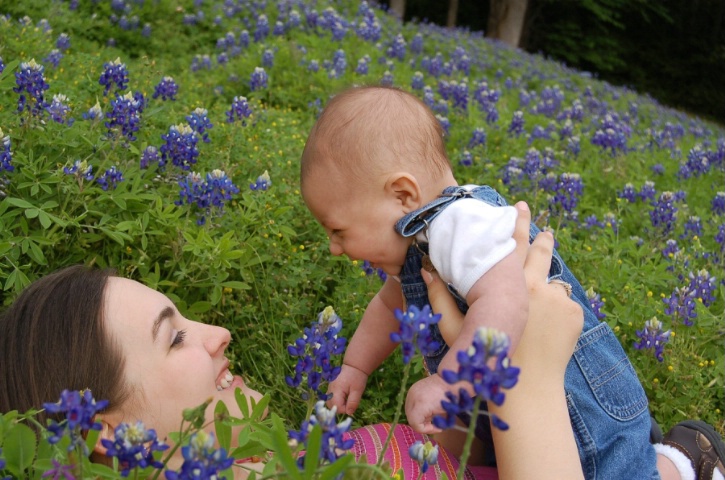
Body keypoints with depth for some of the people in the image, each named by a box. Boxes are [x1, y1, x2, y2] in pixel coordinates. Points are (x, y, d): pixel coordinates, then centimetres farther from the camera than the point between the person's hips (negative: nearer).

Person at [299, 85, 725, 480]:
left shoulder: (460, 224, -28)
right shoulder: (416, 245, 6)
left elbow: (505, 304, -42)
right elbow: (391, 304, 22)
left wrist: (445, 383, -40)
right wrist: (355, 367, 17)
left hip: (581, 406, -10)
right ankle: (642, 440, 27)